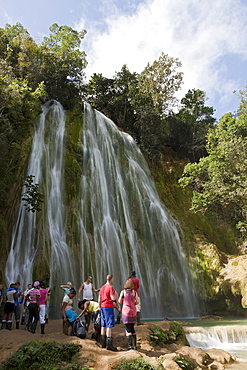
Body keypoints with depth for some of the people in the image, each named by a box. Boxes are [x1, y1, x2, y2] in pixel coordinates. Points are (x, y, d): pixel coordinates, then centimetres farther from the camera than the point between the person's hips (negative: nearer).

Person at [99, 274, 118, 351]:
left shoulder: (102, 287, 12)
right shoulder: (110, 287, -12)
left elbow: (99, 300, 15)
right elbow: (113, 298, -19)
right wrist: (116, 294, 0)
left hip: (102, 307, 8)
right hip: (109, 307, -8)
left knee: (103, 325, 13)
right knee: (109, 325, -6)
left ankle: (103, 343, 20)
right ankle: (109, 344, -6)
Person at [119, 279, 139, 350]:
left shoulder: (123, 292, -5)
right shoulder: (134, 292, 1)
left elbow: (119, 302, -4)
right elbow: (137, 302, 0)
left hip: (126, 311, -3)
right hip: (133, 311, 3)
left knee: (128, 329, 3)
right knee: (132, 328, 15)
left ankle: (130, 345, 1)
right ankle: (134, 345, 17)